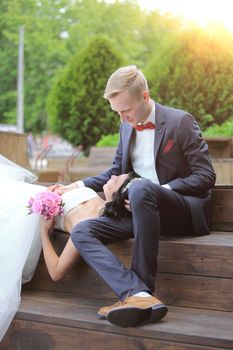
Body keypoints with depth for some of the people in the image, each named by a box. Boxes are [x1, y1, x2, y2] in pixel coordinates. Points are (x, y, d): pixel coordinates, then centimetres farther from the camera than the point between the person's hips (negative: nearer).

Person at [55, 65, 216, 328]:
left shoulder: (181, 121, -5)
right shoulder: (126, 126, 13)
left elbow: (205, 176, -7)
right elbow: (117, 171, 25)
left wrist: (162, 189, -19)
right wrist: (80, 185, 11)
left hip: (186, 211, -6)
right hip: (141, 209, 7)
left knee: (142, 188, -40)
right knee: (81, 232, -17)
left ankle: (143, 287, -33)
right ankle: (139, 295, -39)